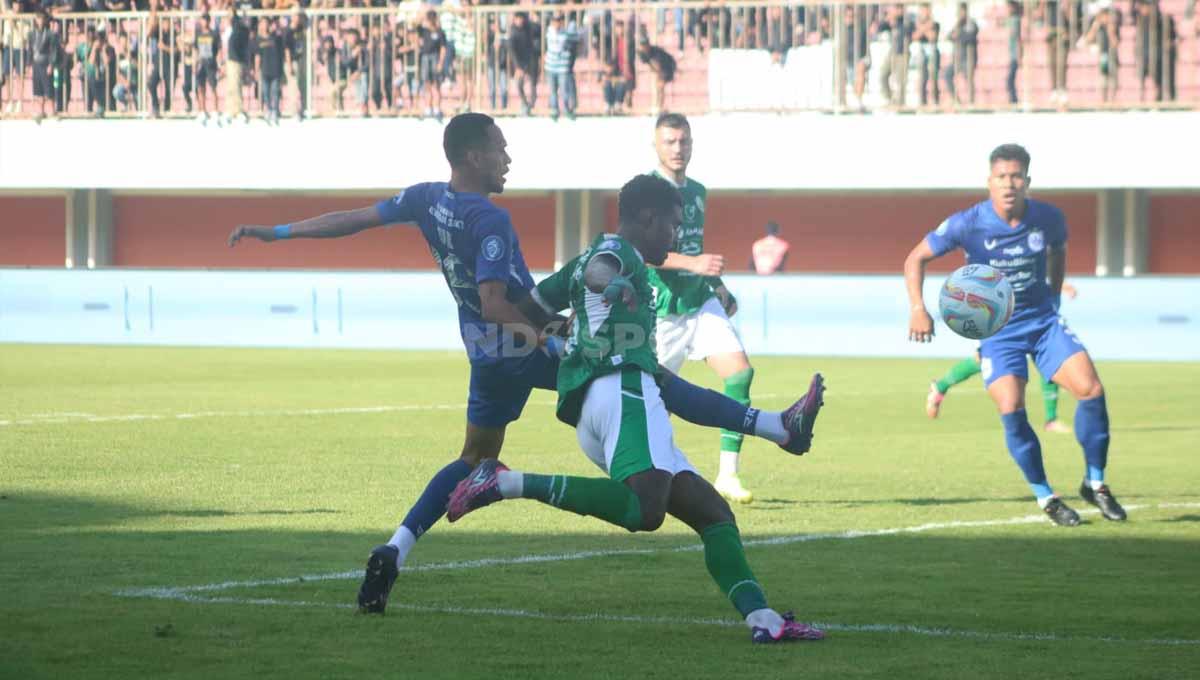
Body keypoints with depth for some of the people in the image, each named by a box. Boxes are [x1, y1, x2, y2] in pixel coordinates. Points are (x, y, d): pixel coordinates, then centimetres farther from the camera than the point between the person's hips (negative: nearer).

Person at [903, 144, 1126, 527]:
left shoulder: (1048, 219, -8)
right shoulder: (968, 224, -16)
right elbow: (916, 258, -6)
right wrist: (918, 309, -18)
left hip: (1043, 320, 2)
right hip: (996, 330, -2)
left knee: (1091, 389, -14)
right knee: (1011, 410, -20)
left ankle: (1095, 483, 5)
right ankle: (1045, 497, -1)